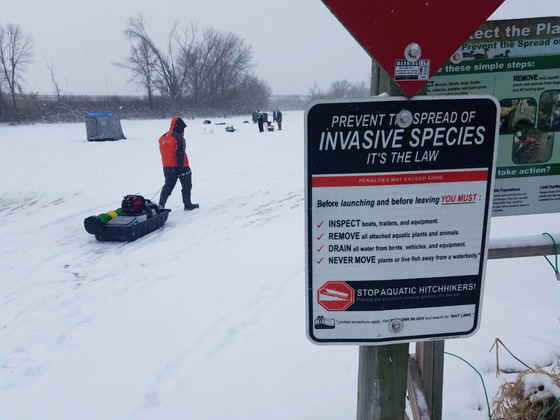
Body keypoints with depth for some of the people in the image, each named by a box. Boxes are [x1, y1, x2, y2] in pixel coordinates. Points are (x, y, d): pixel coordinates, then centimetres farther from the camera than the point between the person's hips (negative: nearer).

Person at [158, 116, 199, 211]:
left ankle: (161, 205, 6)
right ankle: (187, 204, 15)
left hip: (167, 167, 7)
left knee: (168, 185, 14)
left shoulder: (163, 138, 8)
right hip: (180, 167, -7)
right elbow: (180, 153, -21)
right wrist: (181, 166, -19)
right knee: (186, 185, 9)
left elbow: (163, 153, 13)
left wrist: (167, 164, 19)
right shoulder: (178, 137, -16)